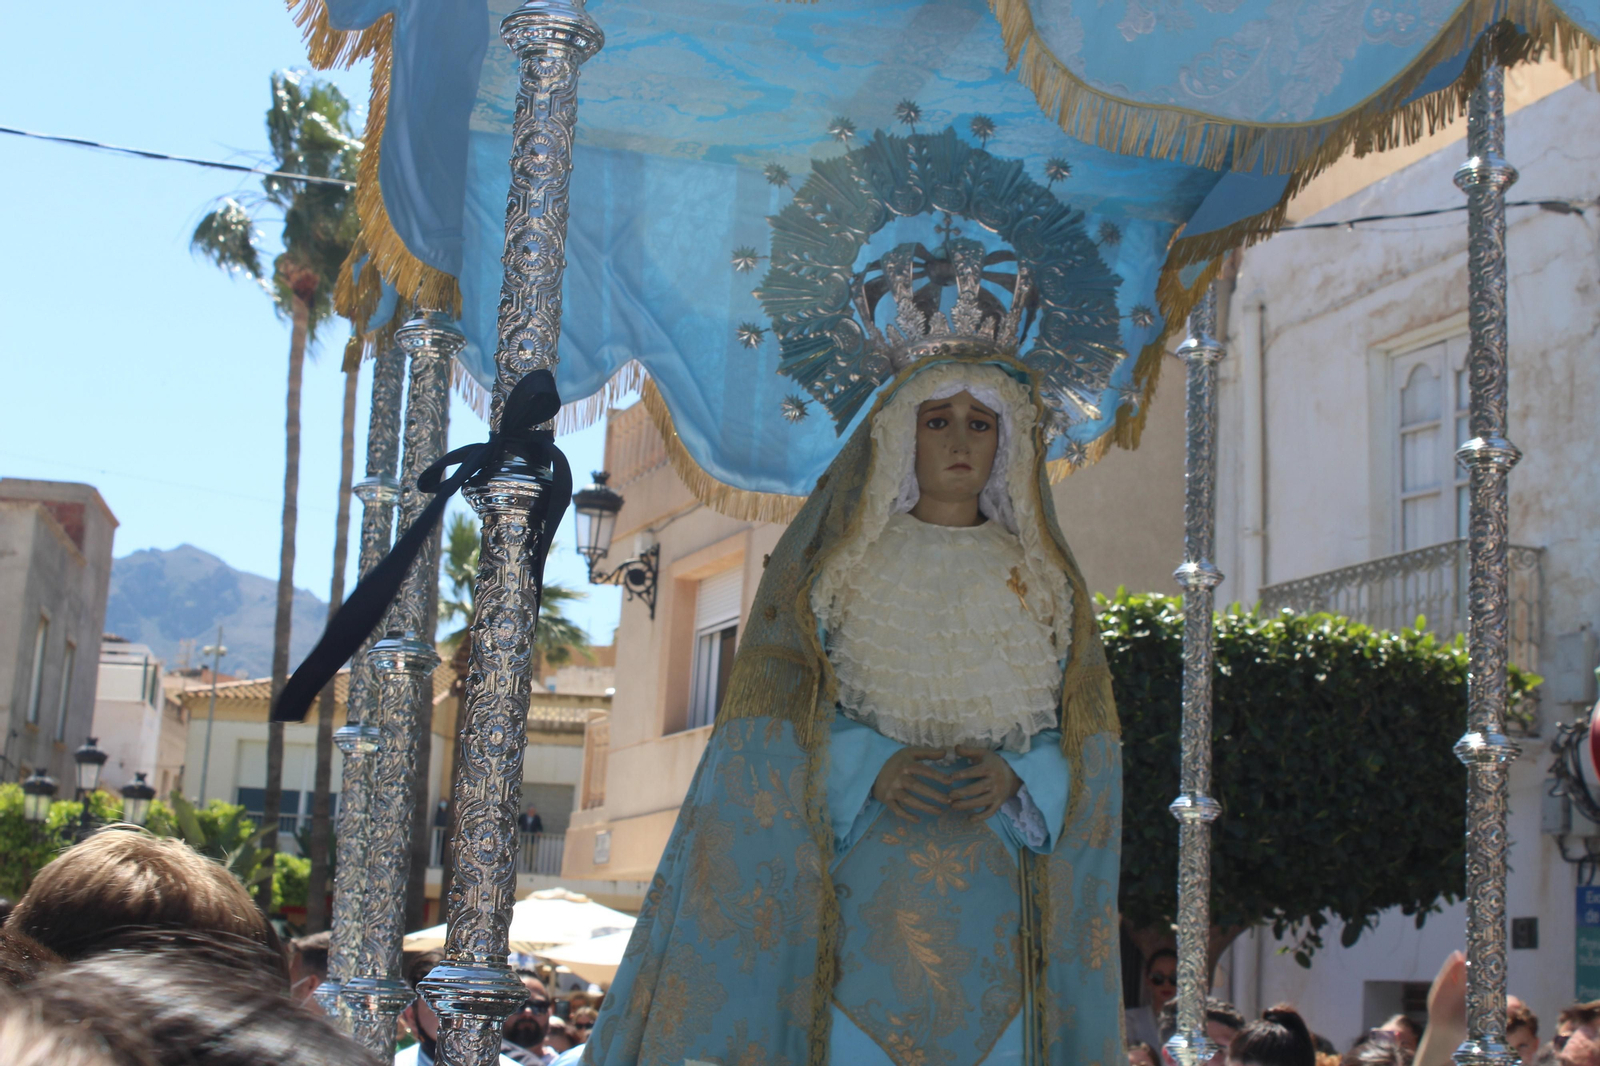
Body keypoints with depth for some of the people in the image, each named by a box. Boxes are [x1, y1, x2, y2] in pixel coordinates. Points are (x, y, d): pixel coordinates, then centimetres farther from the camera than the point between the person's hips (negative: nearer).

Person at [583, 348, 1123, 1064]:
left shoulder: (1046, 582, 12)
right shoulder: (832, 560, 7)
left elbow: (1085, 743, 7)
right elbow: (776, 722, 1)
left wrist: (1015, 777, -13)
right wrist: (869, 770, -16)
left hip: (993, 897, 2)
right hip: (857, 888, -2)